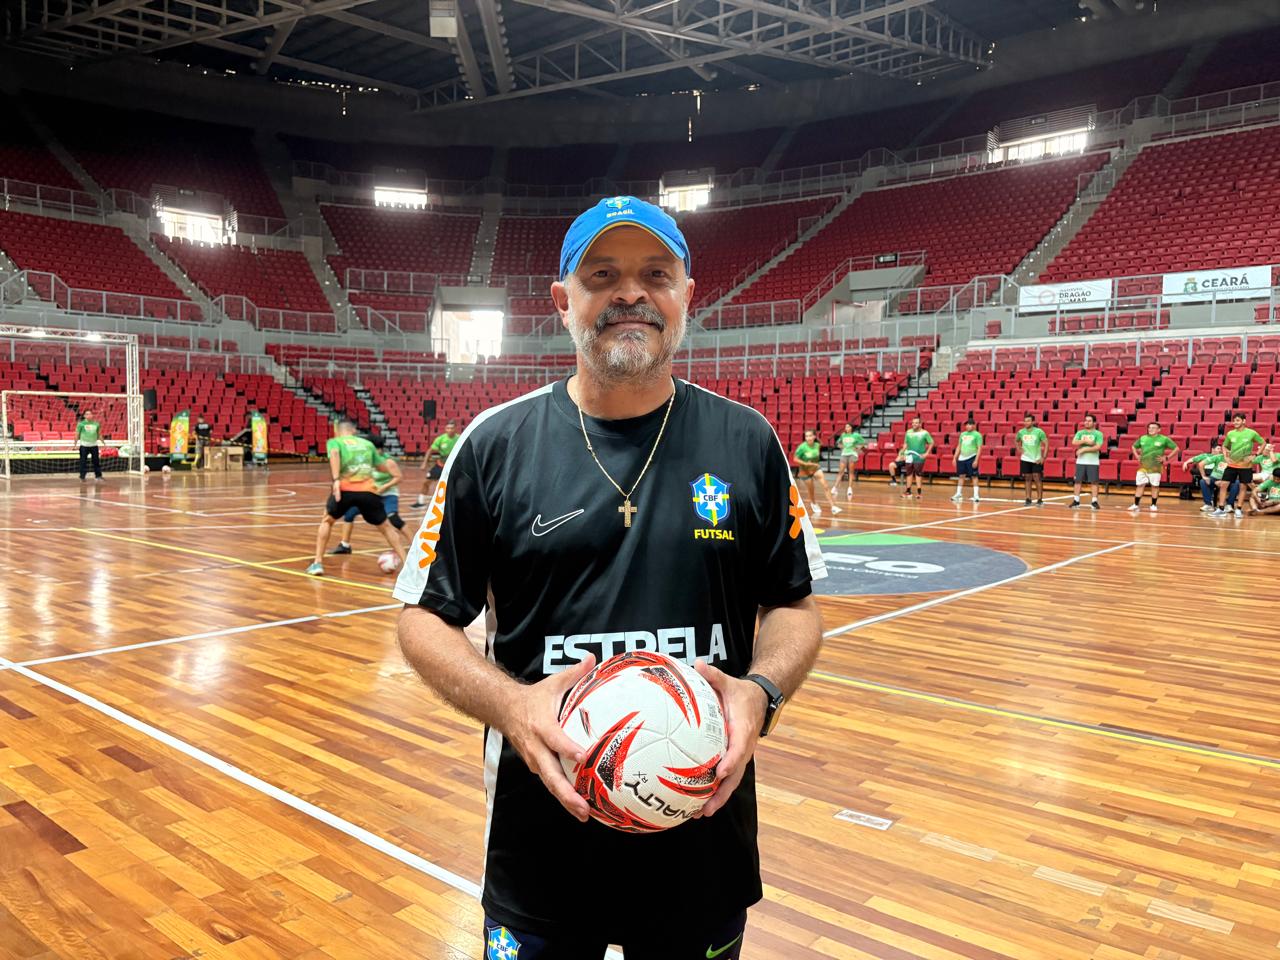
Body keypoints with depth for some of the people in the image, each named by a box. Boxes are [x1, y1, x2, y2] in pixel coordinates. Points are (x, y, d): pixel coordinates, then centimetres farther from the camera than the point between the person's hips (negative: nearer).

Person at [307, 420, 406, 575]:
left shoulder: (334, 441, 15)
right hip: (368, 490, 1)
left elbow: (334, 454, -7)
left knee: (327, 521, 25)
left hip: (345, 488, -1)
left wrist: (336, 480, -16)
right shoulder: (367, 444, 26)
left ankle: (317, 563, 19)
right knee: (385, 527, 19)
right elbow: (388, 464, 19)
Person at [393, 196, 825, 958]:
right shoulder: (495, 444, -5)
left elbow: (795, 605, 5)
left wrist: (763, 690, -15)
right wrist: (509, 704, -19)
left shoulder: (747, 442, -2)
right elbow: (426, 618, -1)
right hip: (544, 830, -1)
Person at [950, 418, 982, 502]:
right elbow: (959, 446, 19)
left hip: (971, 458, -6)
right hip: (962, 458, 6)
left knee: (974, 476, -4)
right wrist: (955, 458, 13)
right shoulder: (963, 434, 13)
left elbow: (979, 448, -9)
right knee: (961, 476, 9)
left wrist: (976, 460, -16)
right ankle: (959, 494, 16)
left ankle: (976, 495, -2)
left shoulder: (977, 435, -5)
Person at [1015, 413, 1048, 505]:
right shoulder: (1021, 432, 1)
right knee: (1027, 479, 5)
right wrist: (1019, 449, 5)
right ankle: (1028, 499, 10)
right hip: (1025, 459, 3)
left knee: (1037, 479, -5)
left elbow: (1046, 444, -7)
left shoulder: (1039, 431, -10)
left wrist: (1043, 457, -12)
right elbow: (1016, 441, 21)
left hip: (1037, 460, -3)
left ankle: (1040, 499, 1)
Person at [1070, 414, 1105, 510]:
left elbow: (1098, 447, -12)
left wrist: (1084, 449, -14)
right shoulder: (1080, 432, 10)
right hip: (1081, 461, 3)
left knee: (1094, 481, -3)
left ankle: (1094, 501, 1)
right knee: (1078, 481, 4)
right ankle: (1076, 501, 10)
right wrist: (1085, 441, -17)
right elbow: (1074, 442, -6)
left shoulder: (1098, 434, 0)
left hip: (1093, 462, -3)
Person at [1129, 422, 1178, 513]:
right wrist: (1137, 456, 10)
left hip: (1156, 467, -3)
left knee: (1155, 486, 1)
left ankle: (1153, 505, 12)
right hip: (1143, 466, 3)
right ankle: (1136, 505, 6)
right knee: (1140, 485, 2)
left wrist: (1166, 458, -6)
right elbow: (1134, 446, 25)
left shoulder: (1164, 439, -3)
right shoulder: (1142, 438, 8)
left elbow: (1176, 448, 1)